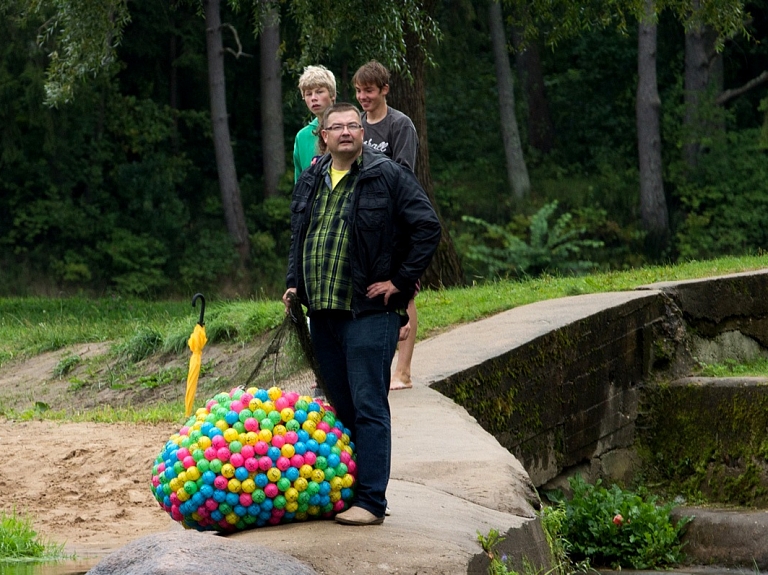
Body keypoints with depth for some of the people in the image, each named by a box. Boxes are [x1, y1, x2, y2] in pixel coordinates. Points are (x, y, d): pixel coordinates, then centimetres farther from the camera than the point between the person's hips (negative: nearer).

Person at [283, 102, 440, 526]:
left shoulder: (388, 177, -4)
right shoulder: (310, 182, 15)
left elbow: (427, 228, -7)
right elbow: (297, 235, 29)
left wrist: (400, 280, -9)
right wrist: (293, 282, 16)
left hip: (369, 312, -7)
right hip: (321, 312, 7)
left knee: (368, 407, -8)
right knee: (339, 407, 12)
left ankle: (370, 502, -8)